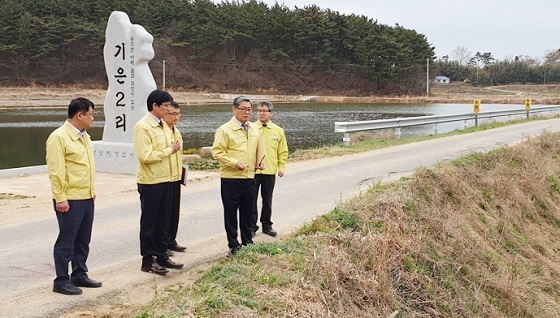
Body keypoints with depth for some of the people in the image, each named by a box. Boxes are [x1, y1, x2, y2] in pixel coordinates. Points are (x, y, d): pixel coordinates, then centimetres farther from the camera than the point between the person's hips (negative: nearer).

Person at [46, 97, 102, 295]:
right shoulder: (59, 137, -14)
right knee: (66, 241, 0)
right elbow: (55, 171, -17)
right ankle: (61, 281, 10)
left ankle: (79, 275, 26)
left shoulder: (84, 136, 13)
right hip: (69, 200, -8)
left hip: (87, 198, 8)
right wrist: (60, 198, -19)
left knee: (83, 241, 15)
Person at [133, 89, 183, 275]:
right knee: (149, 223, 2)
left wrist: (173, 147, 3)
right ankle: (147, 261, 11)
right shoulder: (143, 127, -15)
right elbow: (146, 156, -23)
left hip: (165, 180, 8)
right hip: (150, 182, -8)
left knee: (162, 222, 15)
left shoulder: (163, 125, 12)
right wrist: (169, 150, -16)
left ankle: (162, 257, 26)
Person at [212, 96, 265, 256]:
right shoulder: (225, 130, -9)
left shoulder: (254, 129, 10)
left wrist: (260, 161, 6)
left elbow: (259, 148, 24)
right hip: (230, 179, -6)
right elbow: (217, 152, -14)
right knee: (231, 213, 3)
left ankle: (247, 243, 28)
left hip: (249, 178, 6)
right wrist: (235, 163, -22)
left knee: (247, 213, 15)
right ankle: (233, 246, 13)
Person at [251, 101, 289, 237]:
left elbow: (283, 151, 9)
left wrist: (281, 167, 3)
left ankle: (267, 225, 24)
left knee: (267, 200, 12)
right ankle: (251, 226, 12)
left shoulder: (278, 131, 4)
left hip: (270, 171, 2)